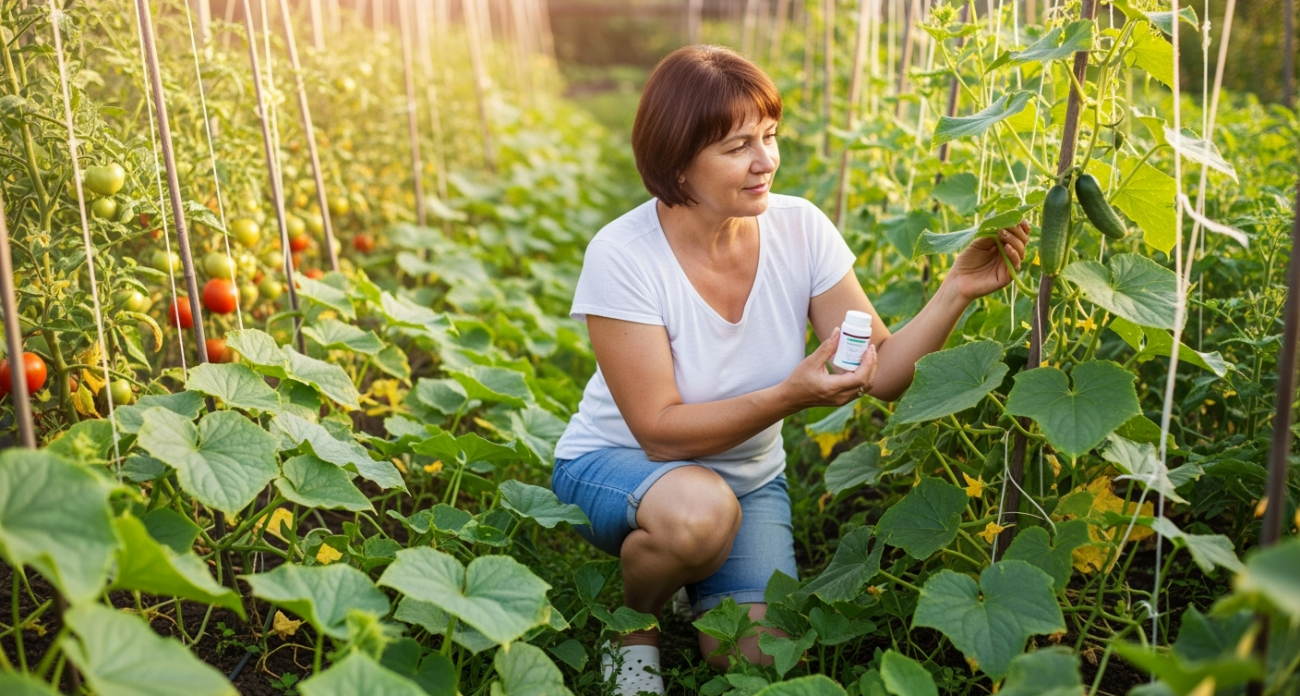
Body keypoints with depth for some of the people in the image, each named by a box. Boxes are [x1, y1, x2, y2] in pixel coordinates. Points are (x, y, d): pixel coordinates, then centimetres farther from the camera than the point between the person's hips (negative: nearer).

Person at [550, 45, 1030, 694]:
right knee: (701, 511, -37)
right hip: (616, 466, -3)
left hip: (748, 476, 4)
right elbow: (660, 431, -25)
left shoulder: (799, 228, -13)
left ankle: (694, 581, 21)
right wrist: (793, 394, -36)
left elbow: (883, 373, -15)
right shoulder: (622, 256, -24)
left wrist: (956, 290, -30)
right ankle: (632, 625, -3)